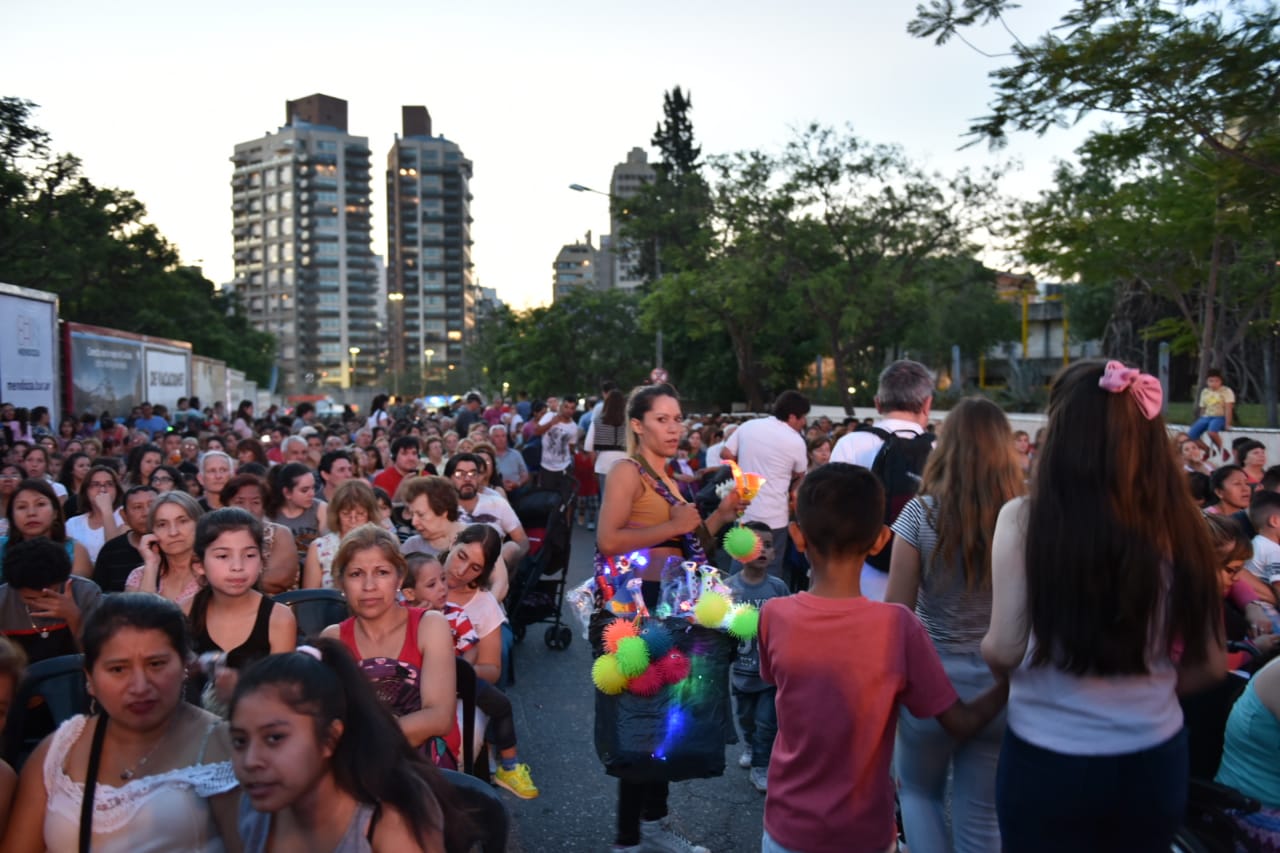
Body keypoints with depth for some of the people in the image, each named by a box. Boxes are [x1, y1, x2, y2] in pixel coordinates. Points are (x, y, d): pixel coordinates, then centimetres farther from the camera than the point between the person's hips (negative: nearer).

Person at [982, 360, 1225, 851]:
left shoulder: (1026, 519, -16)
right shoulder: (1179, 524, -8)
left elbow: (1003, 652, -14)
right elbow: (1210, 664, 1)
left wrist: (985, 648, 8)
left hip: (1047, 758, -2)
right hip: (1155, 758, 3)